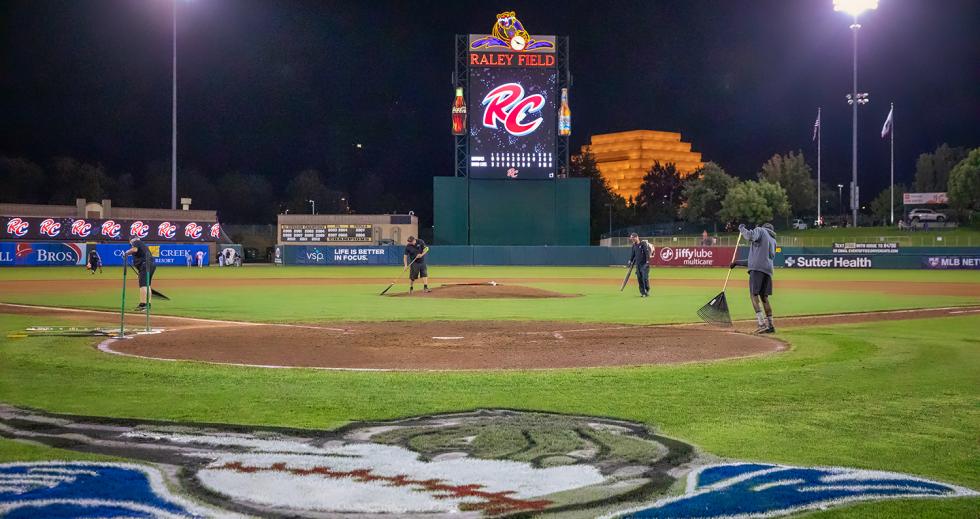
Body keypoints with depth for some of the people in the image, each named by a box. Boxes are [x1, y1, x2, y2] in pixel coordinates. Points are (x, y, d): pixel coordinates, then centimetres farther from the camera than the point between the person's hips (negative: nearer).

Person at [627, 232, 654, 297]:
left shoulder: (643, 244, -8)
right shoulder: (634, 245, 13)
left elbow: (647, 253, -14)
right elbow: (633, 254, 24)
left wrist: (647, 261, -20)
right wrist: (631, 261, 19)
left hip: (644, 264, -7)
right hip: (638, 264, 7)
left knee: (645, 278, -11)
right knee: (639, 279, 5)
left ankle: (647, 291, 2)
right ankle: (642, 292, 11)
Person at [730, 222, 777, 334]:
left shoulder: (760, 230, 10)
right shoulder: (773, 241, 31)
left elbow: (750, 236, -15)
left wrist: (741, 228, 5)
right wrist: (737, 262, 34)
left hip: (757, 268, -8)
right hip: (768, 270, 8)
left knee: (753, 295, -9)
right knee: (764, 297, 13)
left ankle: (762, 324, -19)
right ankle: (770, 325, 13)